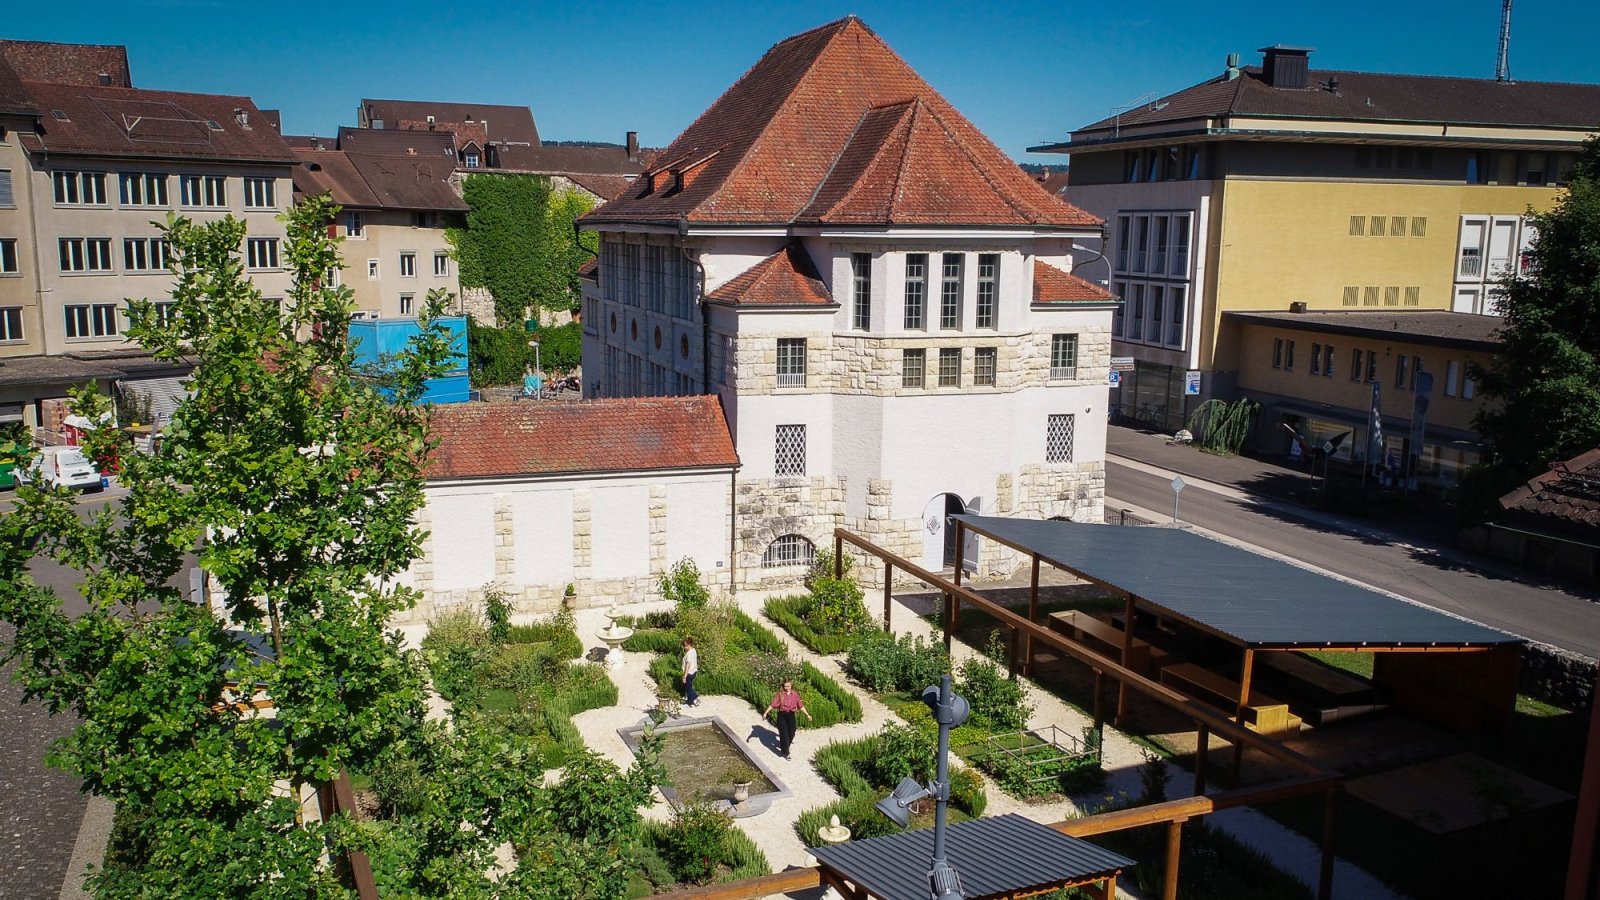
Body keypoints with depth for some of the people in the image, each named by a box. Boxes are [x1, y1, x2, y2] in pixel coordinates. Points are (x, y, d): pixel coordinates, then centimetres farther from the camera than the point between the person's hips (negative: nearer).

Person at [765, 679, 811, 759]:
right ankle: (785, 752, 13)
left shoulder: (795, 694, 0)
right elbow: (773, 704, -10)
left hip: (791, 715, 3)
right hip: (782, 715, -3)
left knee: (791, 734, 9)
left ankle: (784, 746, 39)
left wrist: (807, 714, 5)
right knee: (784, 734, -1)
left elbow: (800, 706, 6)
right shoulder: (780, 694, -7)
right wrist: (766, 712, -18)